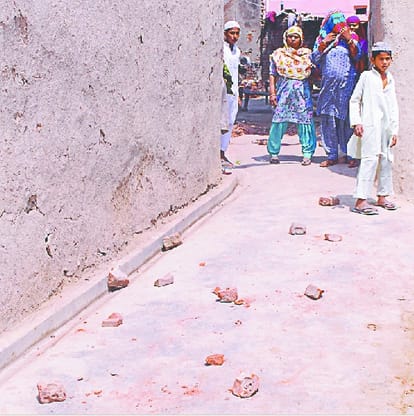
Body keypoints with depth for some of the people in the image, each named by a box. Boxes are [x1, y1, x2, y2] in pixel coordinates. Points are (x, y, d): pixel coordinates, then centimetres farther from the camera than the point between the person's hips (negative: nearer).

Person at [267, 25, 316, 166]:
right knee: (279, 121, -5)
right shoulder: (278, 54, 10)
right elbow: (273, 75, 7)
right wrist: (272, 93, -1)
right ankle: (274, 153, 4)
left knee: (305, 121, -3)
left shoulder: (308, 54, 11)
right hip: (283, 92, 0)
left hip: (302, 92, 1)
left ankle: (308, 153, 3)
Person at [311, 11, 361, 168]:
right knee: (328, 119, 0)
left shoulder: (351, 38, 9)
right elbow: (314, 59, 7)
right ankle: (332, 155, 5)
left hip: (347, 84, -2)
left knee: (347, 119, -7)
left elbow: (357, 56, -2)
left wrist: (349, 40, -12)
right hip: (328, 84, 2)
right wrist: (324, 43, -4)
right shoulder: (321, 39, 13)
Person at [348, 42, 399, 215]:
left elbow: (394, 107, 16)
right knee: (370, 160, -14)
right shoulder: (366, 77, 1)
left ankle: (382, 197, 22)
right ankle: (360, 200, -15)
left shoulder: (391, 80, 16)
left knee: (387, 161, 10)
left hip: (386, 127, 6)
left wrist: (394, 130, 11)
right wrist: (356, 122, -10)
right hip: (370, 126, -6)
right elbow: (354, 100, 1)